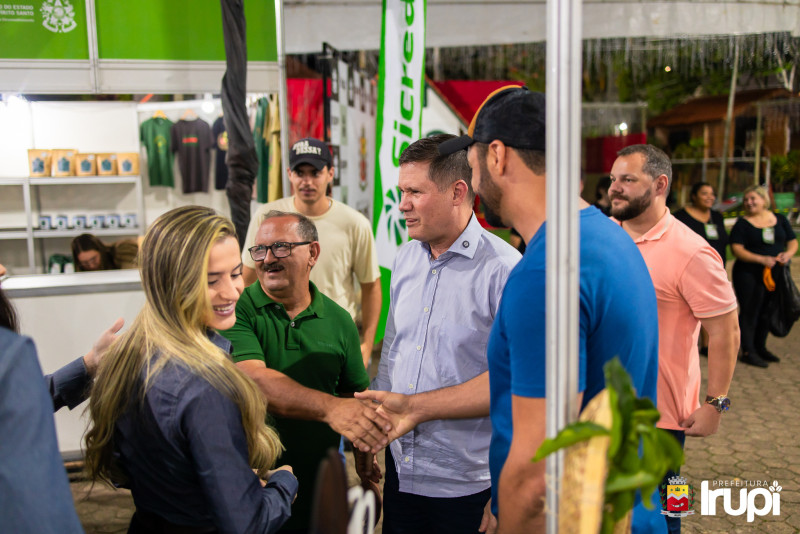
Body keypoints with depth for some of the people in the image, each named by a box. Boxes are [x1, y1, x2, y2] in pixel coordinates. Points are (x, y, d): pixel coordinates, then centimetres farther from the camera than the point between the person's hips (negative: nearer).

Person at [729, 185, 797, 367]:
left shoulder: (780, 219, 9)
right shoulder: (742, 224, -4)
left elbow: (792, 241, 13)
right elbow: (737, 249, -13)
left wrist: (788, 253, -10)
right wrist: (762, 259, -24)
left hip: (776, 275, 5)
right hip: (750, 275, -5)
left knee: (767, 312, 13)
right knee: (749, 312, -3)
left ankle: (760, 347, 27)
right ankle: (748, 352, 3)